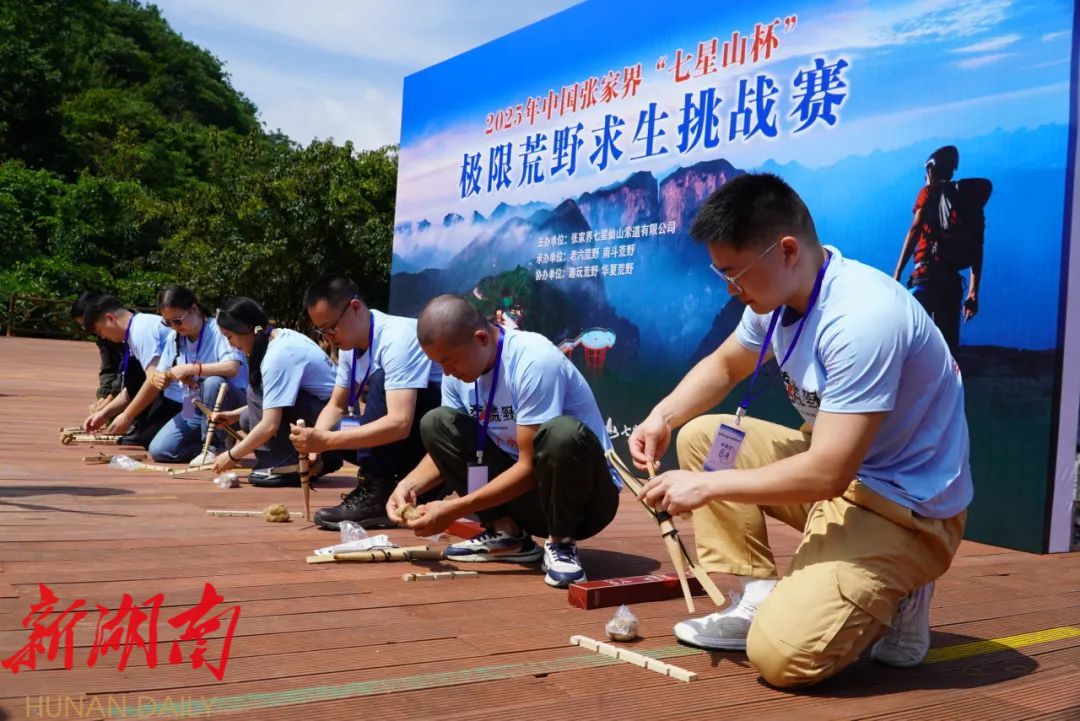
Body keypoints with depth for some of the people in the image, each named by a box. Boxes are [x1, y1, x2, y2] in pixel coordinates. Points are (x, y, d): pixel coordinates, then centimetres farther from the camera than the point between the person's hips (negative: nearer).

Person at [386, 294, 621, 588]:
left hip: (585, 497, -6)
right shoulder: (457, 372, -3)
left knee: (561, 433, -38)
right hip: (523, 494, 7)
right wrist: (409, 485, -14)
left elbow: (531, 465, -25)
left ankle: (560, 543, -13)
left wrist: (456, 509, -26)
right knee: (436, 423, -6)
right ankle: (507, 533, -1)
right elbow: (444, 445, 5)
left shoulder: (535, 362, -25)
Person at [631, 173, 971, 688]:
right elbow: (723, 366, 16)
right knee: (700, 436, 4)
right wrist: (662, 417, -2)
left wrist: (708, 485, -23)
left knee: (782, 654, -24)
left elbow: (828, 473, -31)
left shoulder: (862, 319, -30)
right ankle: (760, 599, 3)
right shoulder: (779, 294, -2)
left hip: (906, 507, -9)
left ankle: (893, 599, 5)